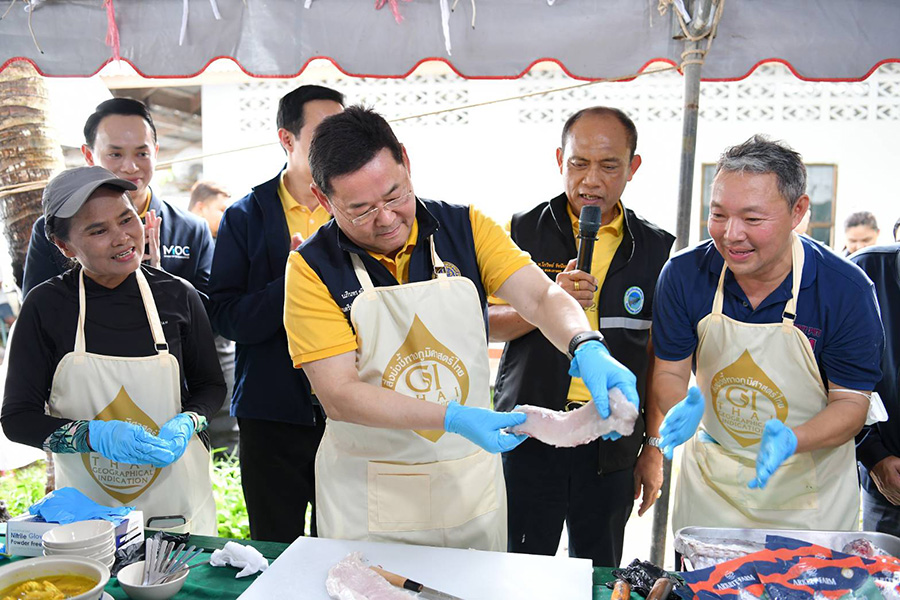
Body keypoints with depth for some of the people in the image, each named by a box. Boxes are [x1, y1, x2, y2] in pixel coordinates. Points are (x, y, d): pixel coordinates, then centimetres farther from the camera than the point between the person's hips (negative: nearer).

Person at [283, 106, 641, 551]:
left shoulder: (464, 228, -4)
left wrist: (587, 348, -34)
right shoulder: (312, 268, -13)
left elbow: (540, 296, -12)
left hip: (472, 485, 3)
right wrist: (453, 419, -27)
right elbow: (339, 396, -18)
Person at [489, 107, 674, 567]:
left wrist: (654, 446, 6)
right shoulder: (524, 231, 0)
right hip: (529, 438, -1)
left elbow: (659, 357, 7)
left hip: (613, 449, 2)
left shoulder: (656, 249, 4)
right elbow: (485, 325, -2)